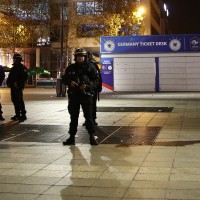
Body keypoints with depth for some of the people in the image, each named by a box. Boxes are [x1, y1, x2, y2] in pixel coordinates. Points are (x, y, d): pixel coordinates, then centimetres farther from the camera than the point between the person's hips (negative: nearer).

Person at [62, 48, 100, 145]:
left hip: (86, 94, -3)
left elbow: (96, 79, -2)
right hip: (73, 95, 3)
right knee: (73, 116, 9)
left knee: (89, 116, -4)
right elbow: (64, 79, 12)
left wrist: (87, 85, -17)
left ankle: (92, 137, 3)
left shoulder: (90, 66, 2)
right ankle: (72, 137, 17)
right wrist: (70, 82, -9)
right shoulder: (71, 68, 10)